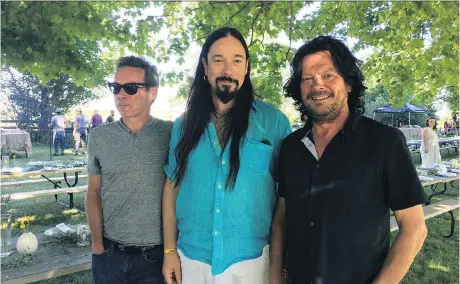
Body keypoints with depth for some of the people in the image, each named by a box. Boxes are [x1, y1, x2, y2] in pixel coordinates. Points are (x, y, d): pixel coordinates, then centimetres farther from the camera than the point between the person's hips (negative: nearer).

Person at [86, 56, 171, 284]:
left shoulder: (171, 134, -9)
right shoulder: (99, 137, -1)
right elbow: (94, 192, 5)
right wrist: (97, 245, 2)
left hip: (157, 256, -2)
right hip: (109, 255, 2)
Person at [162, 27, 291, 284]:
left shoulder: (273, 122, -8)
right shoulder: (184, 125, 0)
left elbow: (285, 198, -5)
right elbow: (172, 186, 5)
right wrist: (169, 250, 3)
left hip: (249, 259, -2)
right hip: (191, 257, 3)